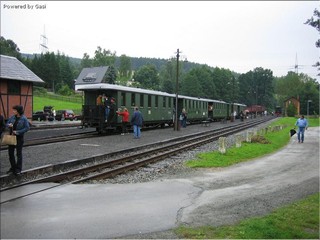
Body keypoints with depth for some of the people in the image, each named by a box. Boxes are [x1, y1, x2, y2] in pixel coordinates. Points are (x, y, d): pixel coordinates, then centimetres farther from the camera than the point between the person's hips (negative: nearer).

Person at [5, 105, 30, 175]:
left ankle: (18, 169, 14)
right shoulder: (12, 117, 3)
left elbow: (27, 128, -15)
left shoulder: (24, 118, -11)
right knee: (10, 152, 8)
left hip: (19, 138, -5)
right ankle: (13, 167, 23)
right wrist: (9, 125, -15)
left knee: (19, 153, 3)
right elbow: (6, 124, 10)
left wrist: (18, 132, -19)